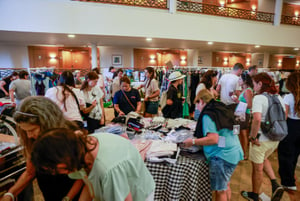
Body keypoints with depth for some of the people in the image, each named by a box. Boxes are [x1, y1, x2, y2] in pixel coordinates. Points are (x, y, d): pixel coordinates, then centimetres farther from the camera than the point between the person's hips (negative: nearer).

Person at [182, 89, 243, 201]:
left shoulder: (207, 115, -15)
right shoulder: (222, 108, 10)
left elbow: (213, 139, -23)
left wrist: (193, 142, -14)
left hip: (222, 156, -9)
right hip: (234, 153, 9)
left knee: (220, 190, 6)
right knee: (226, 185, 24)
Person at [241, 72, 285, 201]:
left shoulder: (259, 98, -19)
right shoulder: (278, 97, 4)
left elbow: (257, 119, -32)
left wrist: (253, 137, -21)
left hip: (261, 139, -7)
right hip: (276, 138, 8)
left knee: (257, 168, 11)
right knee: (264, 159, 33)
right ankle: (275, 185, 20)